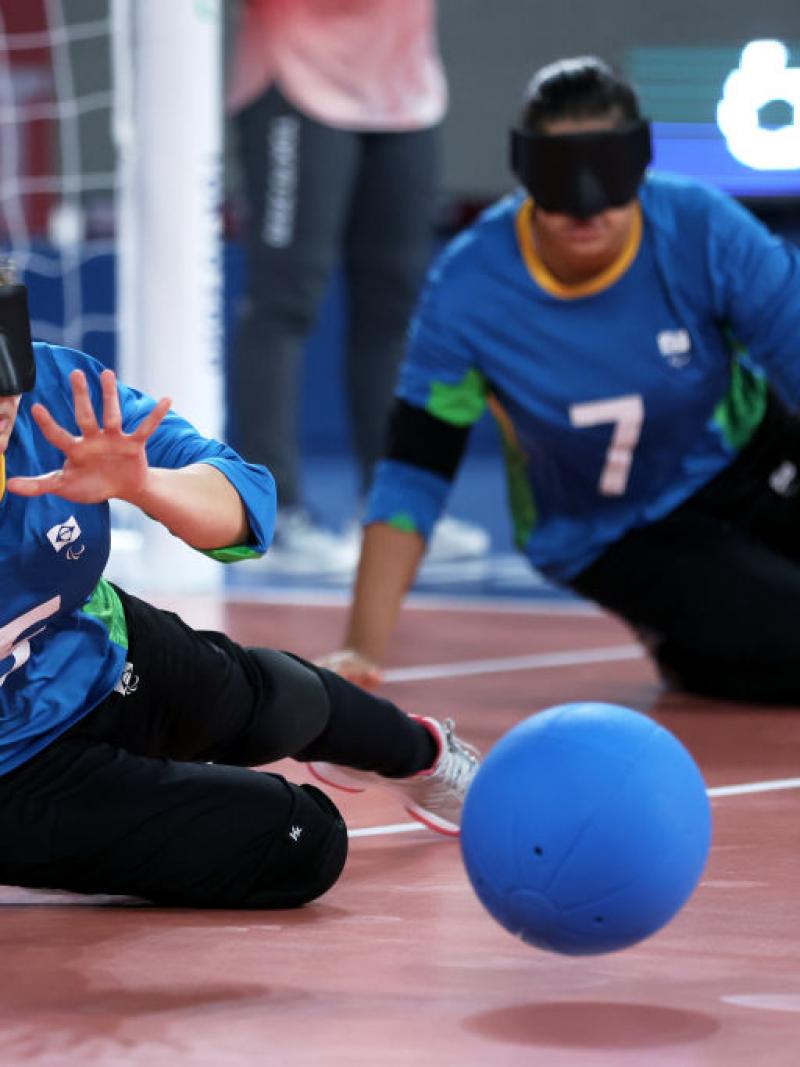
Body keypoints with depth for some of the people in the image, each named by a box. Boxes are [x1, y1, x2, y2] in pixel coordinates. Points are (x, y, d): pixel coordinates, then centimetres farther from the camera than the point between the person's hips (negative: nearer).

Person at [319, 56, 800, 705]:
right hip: (616, 538, -2)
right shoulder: (469, 287, -23)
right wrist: (363, 650, -22)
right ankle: (686, 648, 10)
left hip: (748, 457, 3)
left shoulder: (704, 230, -22)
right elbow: (414, 473, -16)